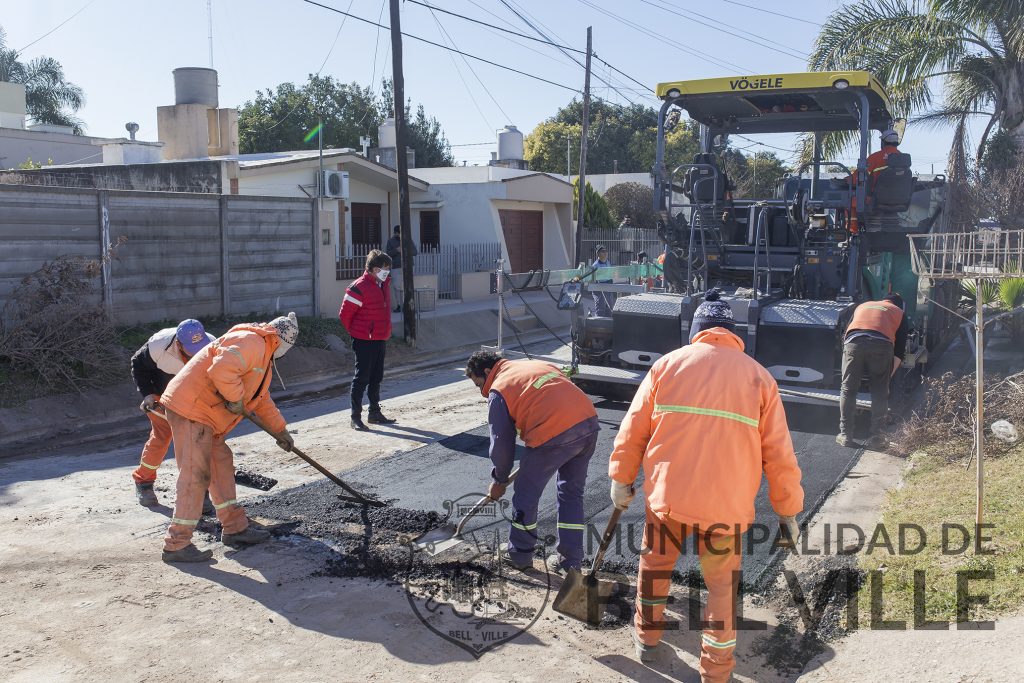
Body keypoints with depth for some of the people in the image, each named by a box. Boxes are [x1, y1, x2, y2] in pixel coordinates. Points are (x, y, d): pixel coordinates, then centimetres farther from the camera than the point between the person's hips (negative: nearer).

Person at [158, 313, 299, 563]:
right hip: (190, 408, -11)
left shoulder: (263, 354, 22)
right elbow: (222, 369, -32)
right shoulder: (251, 343, -15)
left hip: (204, 412, 11)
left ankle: (235, 527, 25)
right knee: (195, 475, -9)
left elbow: (261, 398, 31)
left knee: (221, 465, 16)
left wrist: (280, 429, 30)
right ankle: (177, 544, -4)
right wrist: (236, 399, -18)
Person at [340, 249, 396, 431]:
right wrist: (356, 333, -1)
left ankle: (374, 413, 26)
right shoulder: (359, 287, -17)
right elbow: (344, 314, -13)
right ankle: (356, 417, 3)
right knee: (361, 378, -3)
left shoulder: (384, 284, 8)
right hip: (365, 341, -8)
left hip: (381, 339, 8)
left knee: (376, 378, 15)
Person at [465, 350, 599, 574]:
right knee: (572, 493, 21)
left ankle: (520, 555, 28)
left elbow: (501, 442, 6)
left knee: (526, 495, 13)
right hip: (589, 422, 8)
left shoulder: (498, 391, 6)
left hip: (554, 436, -7)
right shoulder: (539, 364, 27)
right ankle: (571, 560, 25)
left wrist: (499, 480, 21)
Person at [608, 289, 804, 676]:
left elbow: (633, 429, 2)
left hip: (667, 496, 1)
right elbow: (779, 453, 2)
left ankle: (646, 638, 40)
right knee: (722, 584, 17)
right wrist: (788, 511, 10)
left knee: (655, 563, 24)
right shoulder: (758, 376, 4)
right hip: (727, 504, 0)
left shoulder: (668, 363, 3)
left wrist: (621, 479, 12)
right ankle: (716, 670, 24)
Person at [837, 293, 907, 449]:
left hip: (854, 341, 1)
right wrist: (888, 374, 26)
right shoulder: (899, 313, 29)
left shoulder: (863, 306, 37)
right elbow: (900, 350, 21)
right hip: (881, 344, -1)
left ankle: (844, 435, 8)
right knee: (880, 392, 12)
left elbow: (846, 334, 34)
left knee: (848, 389, 10)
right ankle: (876, 436, 9)